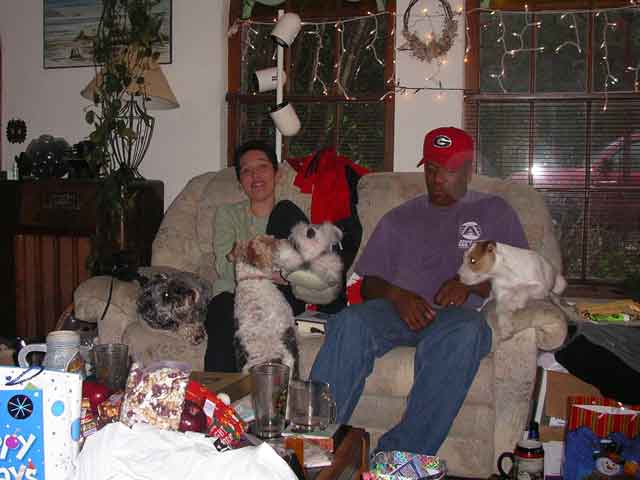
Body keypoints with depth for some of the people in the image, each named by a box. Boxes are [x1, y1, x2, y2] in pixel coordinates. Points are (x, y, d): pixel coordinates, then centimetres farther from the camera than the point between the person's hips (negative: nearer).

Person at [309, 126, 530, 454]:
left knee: (464, 332, -39)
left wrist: (471, 285, -8)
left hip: (456, 312, -2)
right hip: (398, 308, 2)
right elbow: (368, 284, 18)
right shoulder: (399, 218, 25)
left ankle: (402, 454, -40)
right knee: (350, 322, -32)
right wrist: (396, 295, -6)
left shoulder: (493, 211, 21)